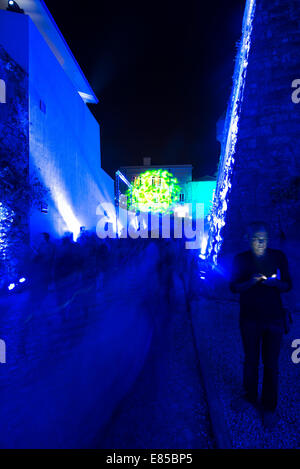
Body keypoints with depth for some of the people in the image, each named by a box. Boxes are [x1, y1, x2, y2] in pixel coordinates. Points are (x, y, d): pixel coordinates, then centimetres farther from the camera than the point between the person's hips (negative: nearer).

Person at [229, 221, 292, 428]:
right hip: (249, 318, 0)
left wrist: (275, 283, -21)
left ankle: (269, 407, 30)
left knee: (271, 364, 8)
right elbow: (233, 287, -6)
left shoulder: (279, 257, -2)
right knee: (251, 361, 15)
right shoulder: (241, 260, -5)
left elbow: (288, 285, 1)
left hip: (274, 318, 0)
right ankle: (250, 397, 39)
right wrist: (250, 282, -25)